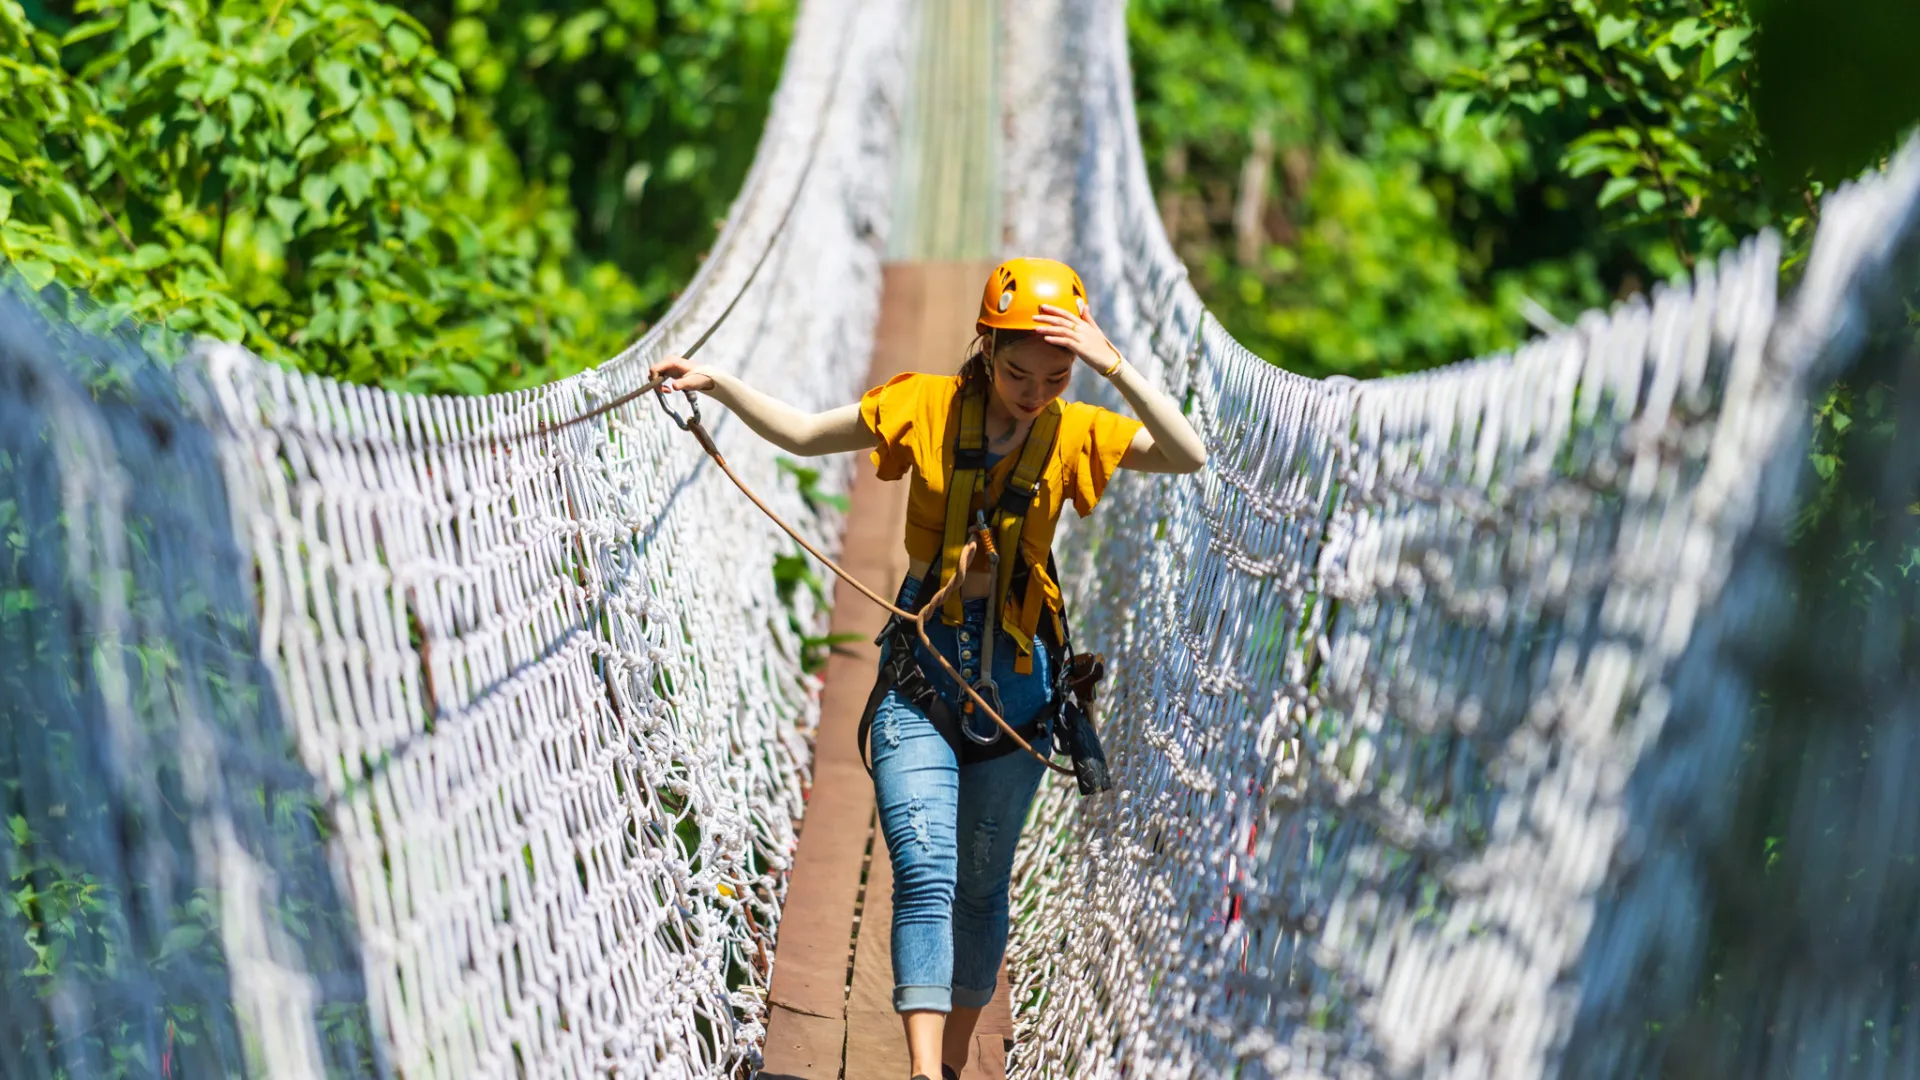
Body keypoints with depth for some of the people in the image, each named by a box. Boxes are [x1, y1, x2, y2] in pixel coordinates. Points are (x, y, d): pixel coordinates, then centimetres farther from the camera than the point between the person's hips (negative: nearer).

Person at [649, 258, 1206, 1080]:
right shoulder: (928, 408, -4)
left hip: (1017, 681, 2)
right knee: (925, 876, -15)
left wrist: (1113, 367, -26)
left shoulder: (1074, 433, -2)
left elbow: (1189, 457, -15)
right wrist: (717, 385, -10)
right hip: (920, 677, -1)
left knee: (981, 887, 12)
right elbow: (801, 434, 2)